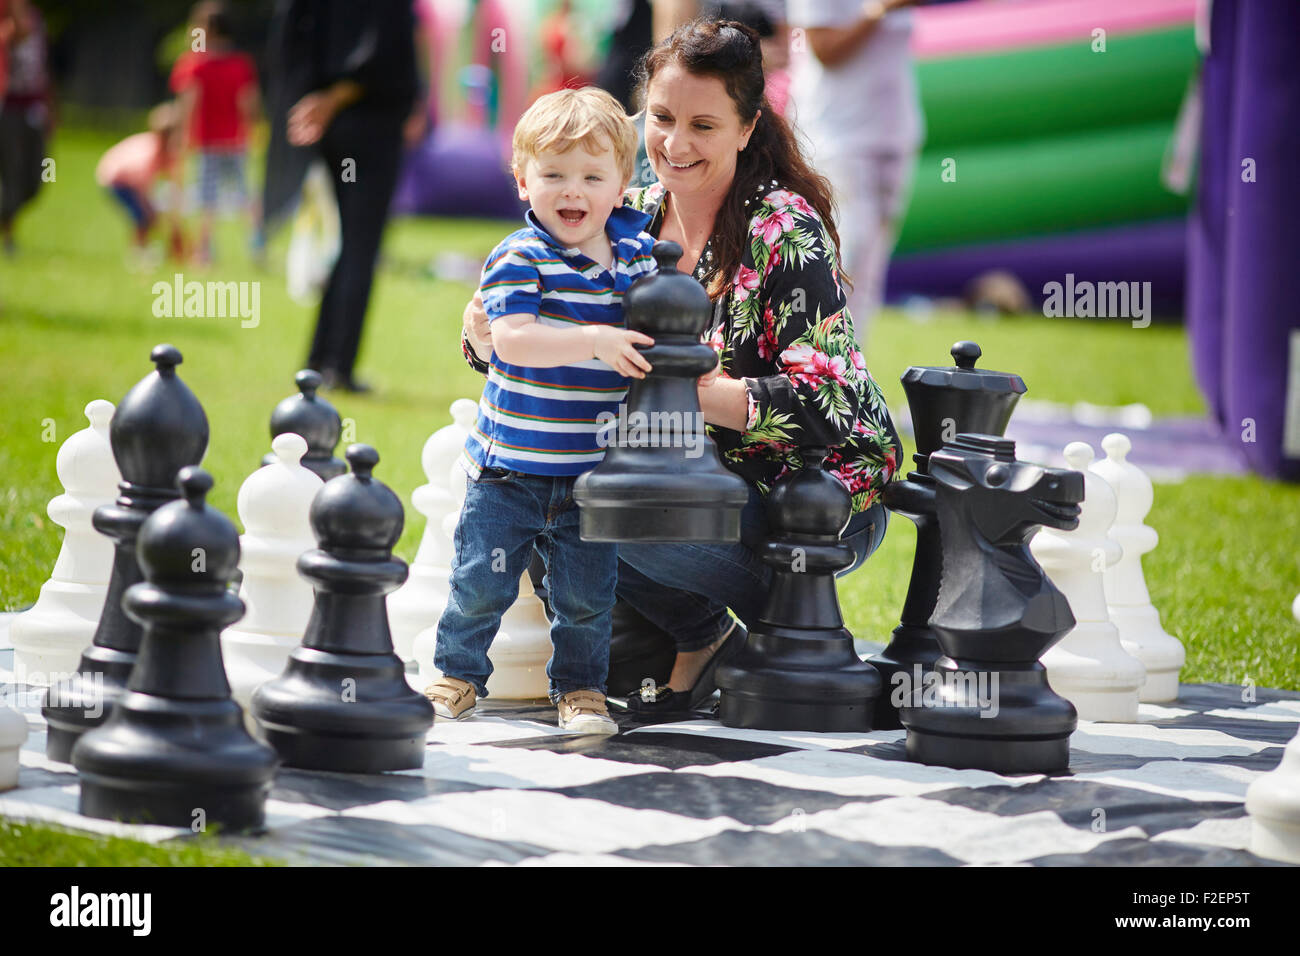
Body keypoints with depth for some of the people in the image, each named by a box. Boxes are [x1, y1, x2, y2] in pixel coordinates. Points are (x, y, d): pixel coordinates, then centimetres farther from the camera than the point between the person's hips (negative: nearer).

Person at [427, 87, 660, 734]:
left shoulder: (637, 251, 4)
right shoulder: (521, 258, -12)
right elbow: (512, 341, -26)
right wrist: (597, 341, -32)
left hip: (592, 470, 3)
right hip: (511, 464, -3)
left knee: (586, 595, 6)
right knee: (482, 581, 4)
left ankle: (580, 687, 24)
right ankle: (458, 673, 25)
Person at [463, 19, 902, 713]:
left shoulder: (785, 232, -18)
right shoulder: (635, 219, 0)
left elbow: (822, 407, -26)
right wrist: (482, 332, -20)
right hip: (714, 476, 7)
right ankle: (696, 637, 3)